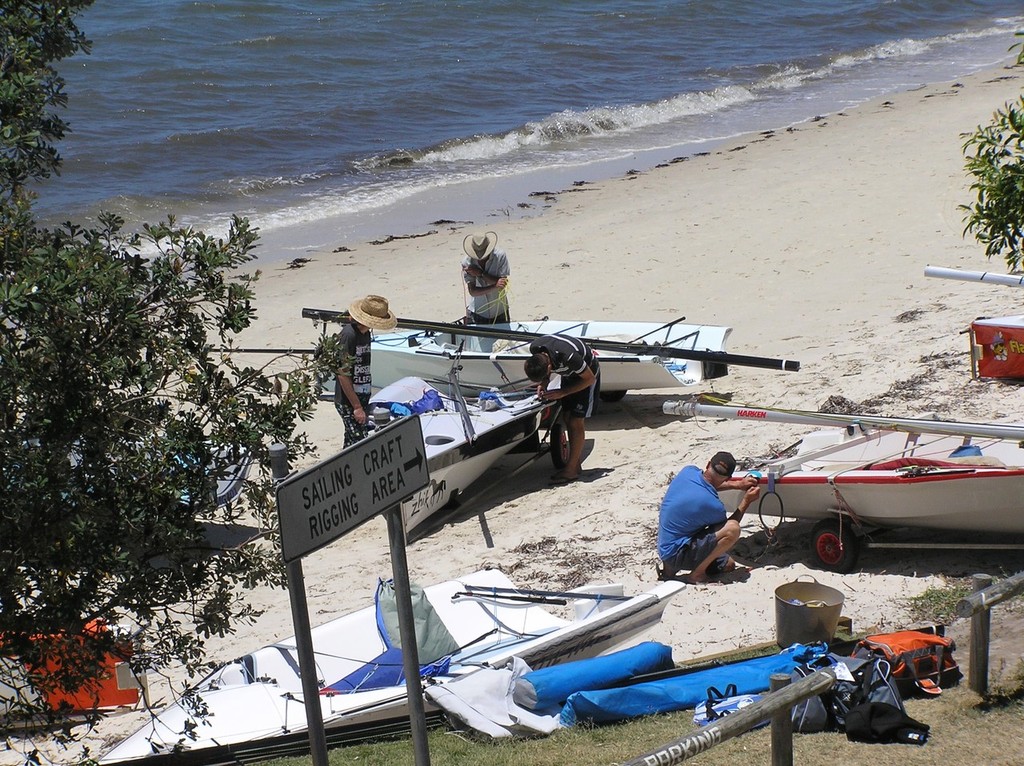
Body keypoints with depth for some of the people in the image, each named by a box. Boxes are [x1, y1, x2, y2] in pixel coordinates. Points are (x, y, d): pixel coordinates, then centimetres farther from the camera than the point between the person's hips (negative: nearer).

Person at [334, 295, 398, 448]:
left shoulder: (365, 333, 9)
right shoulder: (349, 335, -20)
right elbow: (343, 374, -20)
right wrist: (357, 407, -20)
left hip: (361, 398, 9)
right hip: (348, 402, -9)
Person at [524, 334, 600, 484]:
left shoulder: (568, 356, -42)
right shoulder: (534, 349, -23)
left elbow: (589, 379, -24)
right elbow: (542, 373, 1)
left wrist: (562, 393, -25)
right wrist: (543, 384, -18)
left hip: (587, 374, -7)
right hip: (569, 373, 7)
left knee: (576, 420, -9)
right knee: (567, 417, 7)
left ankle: (571, 470, -5)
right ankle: (577, 463, 16)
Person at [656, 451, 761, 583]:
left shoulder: (688, 472, -7)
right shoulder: (711, 504, -27)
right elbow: (730, 527, -3)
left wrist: (737, 485, 16)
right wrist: (747, 500, 6)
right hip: (676, 556, -9)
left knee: (728, 564, 19)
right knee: (732, 530, -23)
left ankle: (671, 567, 15)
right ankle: (697, 574, -10)